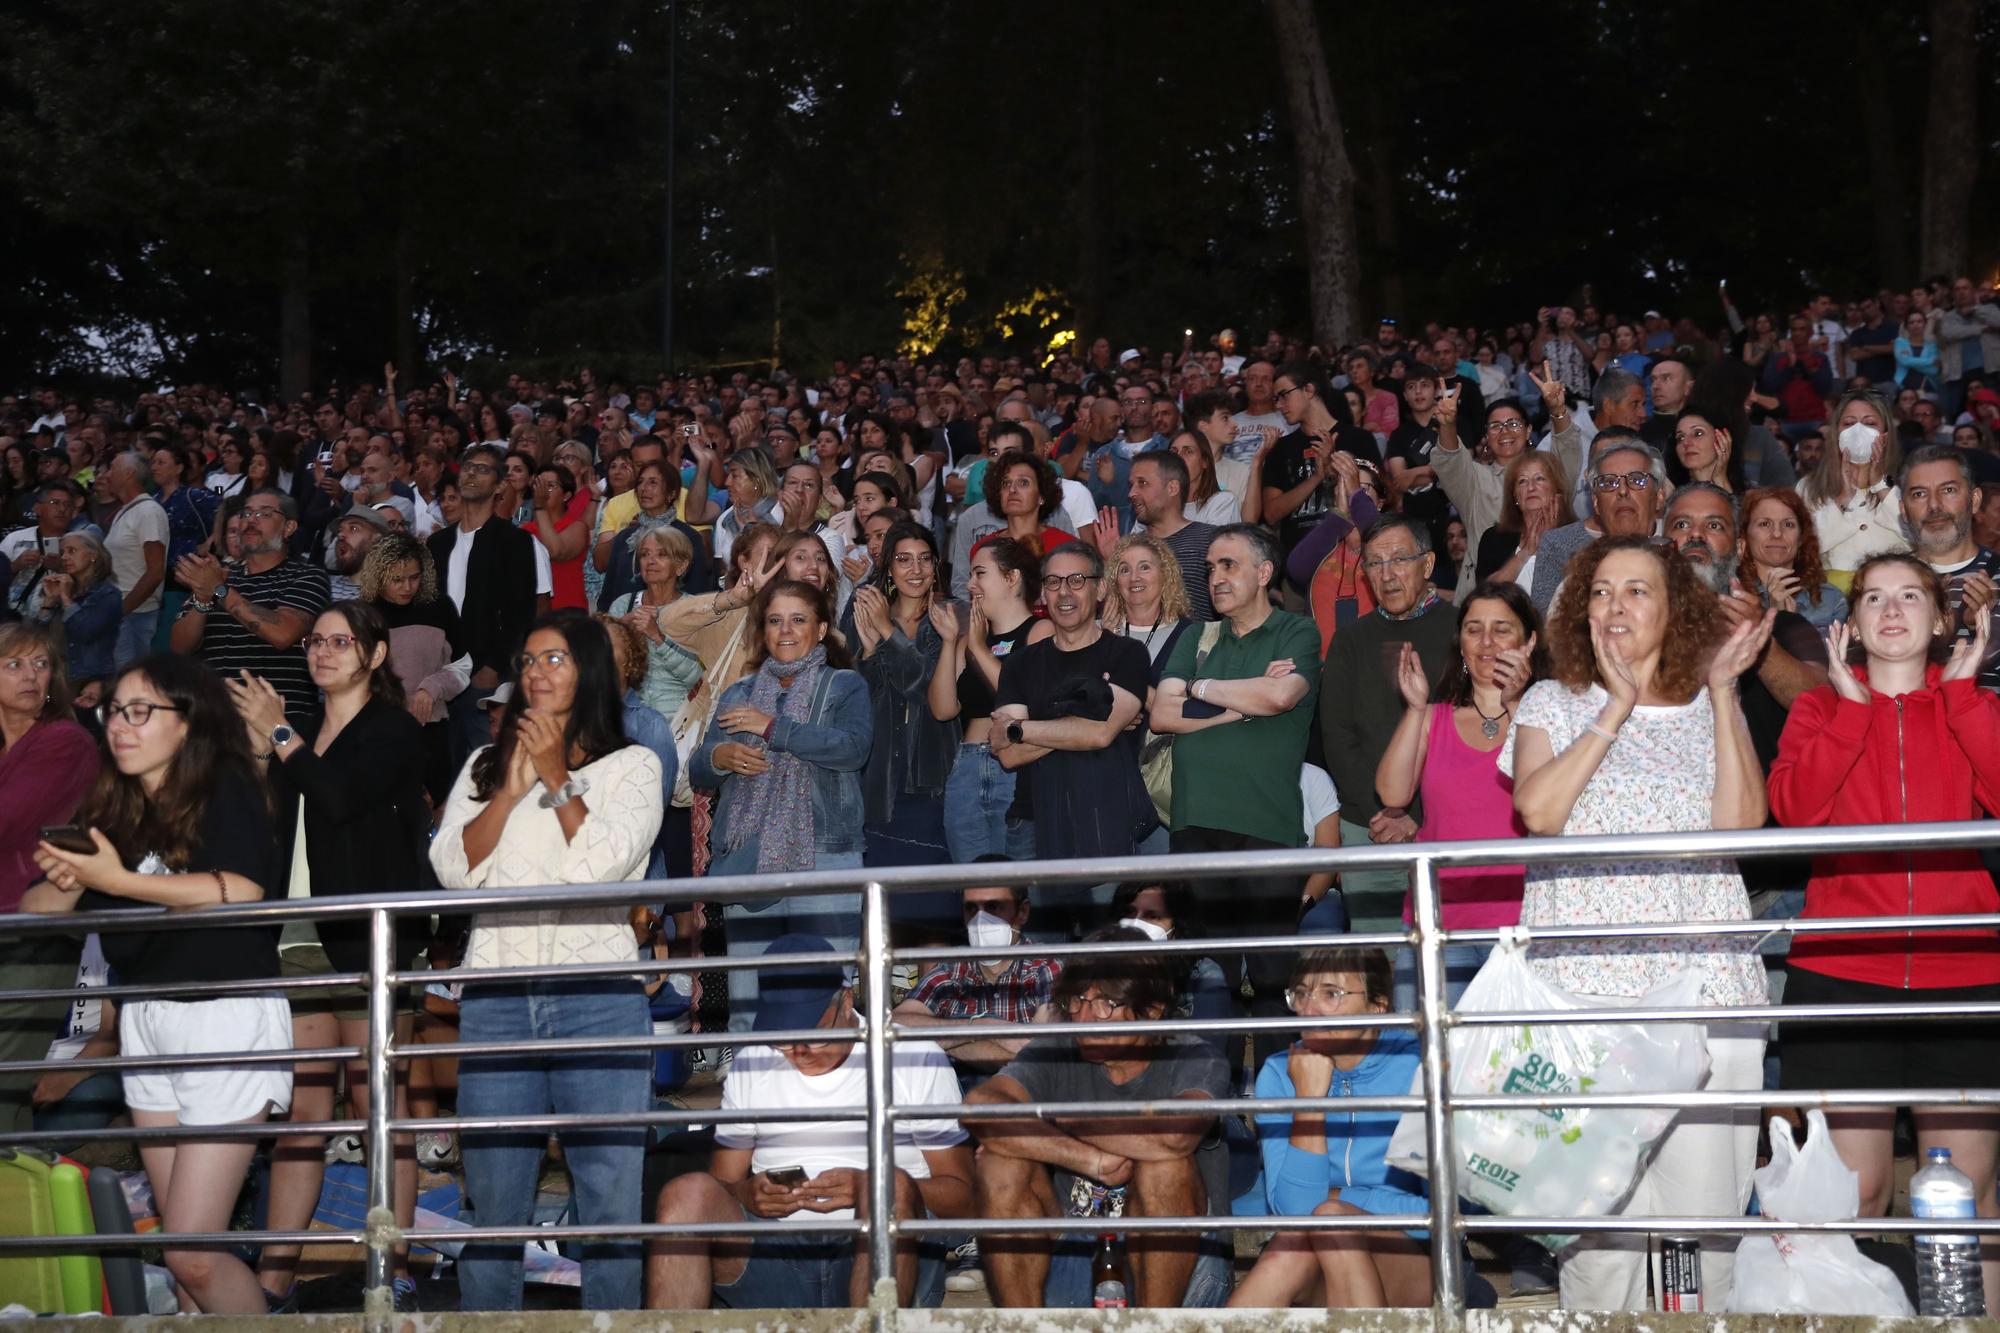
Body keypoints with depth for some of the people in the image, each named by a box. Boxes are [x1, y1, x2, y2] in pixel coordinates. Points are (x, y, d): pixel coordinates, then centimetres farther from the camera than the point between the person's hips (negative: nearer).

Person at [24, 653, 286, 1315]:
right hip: (145, 1022, 6)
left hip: (227, 1016, -6)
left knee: (193, 1255, -9)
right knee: (183, 1243, 9)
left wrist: (118, 880, -25)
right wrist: (65, 881, -15)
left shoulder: (226, 790, -7)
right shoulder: (111, 809, 9)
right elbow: (35, 912, 7)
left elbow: (240, 890, -24)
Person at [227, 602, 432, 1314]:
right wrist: (261, 749, 4)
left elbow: (340, 798, -16)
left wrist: (279, 734, -8)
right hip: (302, 938, 6)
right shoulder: (303, 737, 20)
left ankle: (394, 1275, -2)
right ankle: (273, 1279, 6)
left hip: (369, 939, -6)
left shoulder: (395, 730, 0)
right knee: (298, 1109, 5)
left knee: (379, 1105, -5)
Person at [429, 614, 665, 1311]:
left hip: (597, 995, -3)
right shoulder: (485, 766, 19)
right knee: (492, 1201, 4)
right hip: (496, 997, 3)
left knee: (610, 1196, -4)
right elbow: (452, 868, 5)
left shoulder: (632, 765, 10)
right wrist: (512, 790, -4)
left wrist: (557, 779, -3)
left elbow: (604, 862, -6)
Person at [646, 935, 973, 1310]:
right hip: (775, 1257, 3)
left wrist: (867, 1188, -14)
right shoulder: (751, 1065, 18)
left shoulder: (917, 1059, 7)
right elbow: (721, 1184, 17)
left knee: (893, 1185, -35)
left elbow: (962, 1195, 3)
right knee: (687, 1192, -25)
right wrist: (748, 1195, -8)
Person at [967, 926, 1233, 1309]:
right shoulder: (1055, 1054, -3)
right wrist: (1091, 1160, -32)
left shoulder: (1194, 1060, -11)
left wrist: (1053, 1119, -20)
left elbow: (1174, 1135, -36)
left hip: (1178, 1264, -3)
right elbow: (979, 1105, -25)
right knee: (1000, 1160, -18)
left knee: (1163, 1162, -30)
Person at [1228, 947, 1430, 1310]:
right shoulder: (1279, 1074, -3)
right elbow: (1293, 1208, -15)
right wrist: (1310, 1093, -20)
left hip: (1417, 1261, -2)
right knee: (1292, 1246, -31)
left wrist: (1334, 1198, -9)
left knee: (1329, 1218, -29)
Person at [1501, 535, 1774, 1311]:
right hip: (1586, 981, -1)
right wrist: (1617, 708, -6)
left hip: (1706, 981, 1)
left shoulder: (1710, 711, 14)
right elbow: (1538, 810, -8)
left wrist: (1723, 694, -3)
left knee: (1705, 1201, -2)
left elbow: (1740, 823, -3)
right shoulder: (1553, 703, 11)